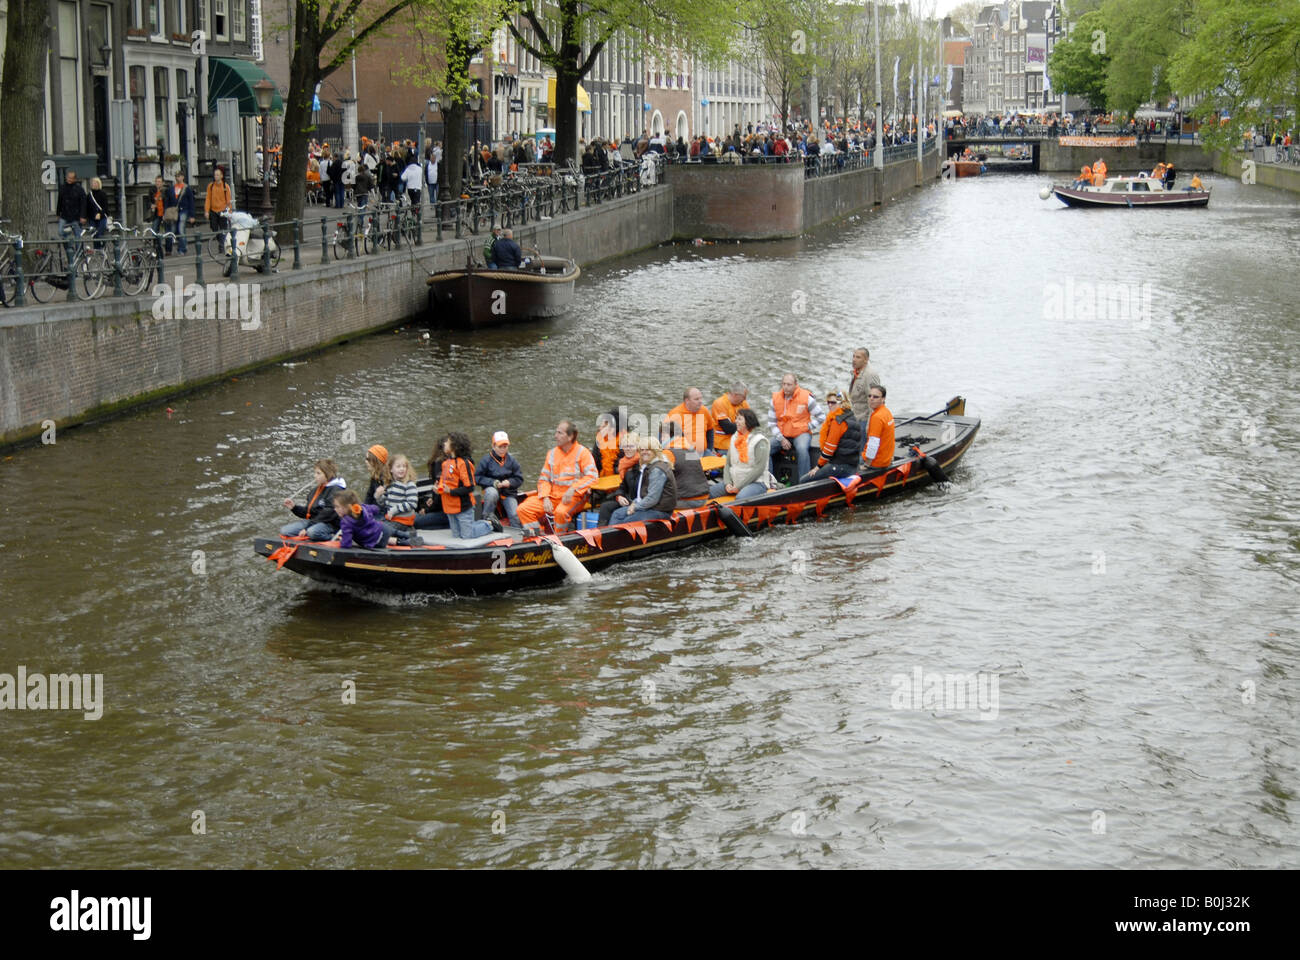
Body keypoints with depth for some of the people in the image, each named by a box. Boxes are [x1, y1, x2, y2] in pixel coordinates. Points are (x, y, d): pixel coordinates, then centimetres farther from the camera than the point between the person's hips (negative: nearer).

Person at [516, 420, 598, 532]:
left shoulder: (582, 452, -1)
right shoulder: (552, 453, 15)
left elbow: (591, 476, -11)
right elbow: (544, 479, 15)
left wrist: (573, 489, -22)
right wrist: (545, 497, -3)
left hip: (574, 497, -6)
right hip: (553, 495, 6)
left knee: (561, 512, -39)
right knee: (523, 509, -13)